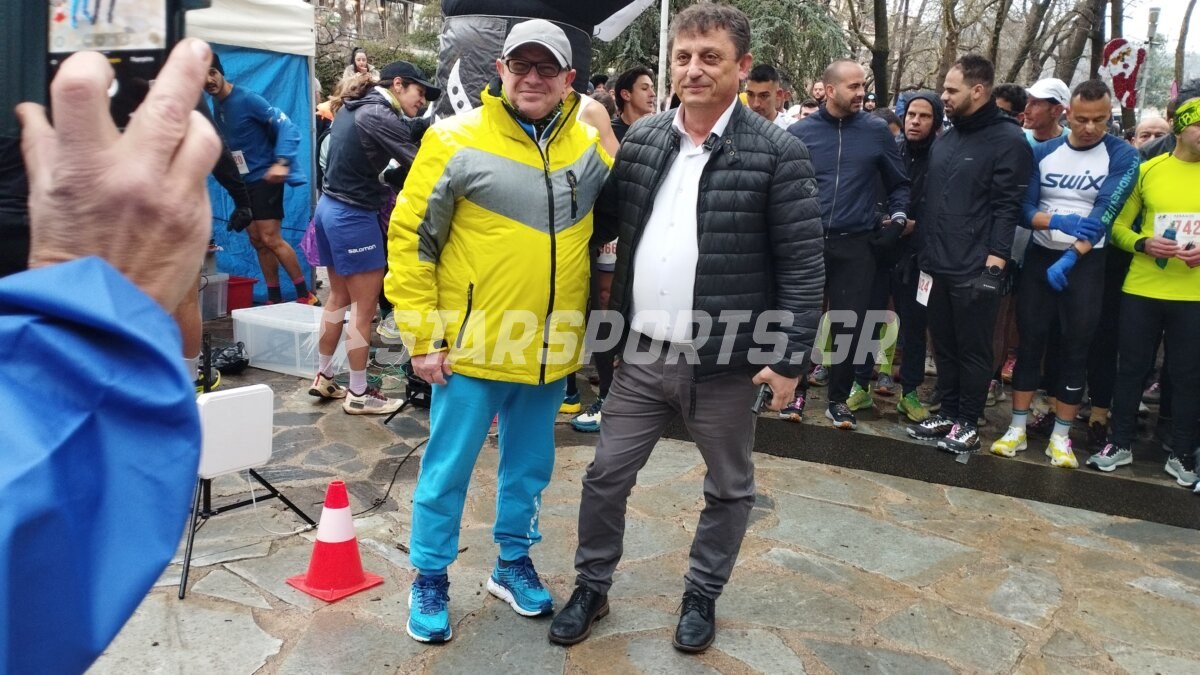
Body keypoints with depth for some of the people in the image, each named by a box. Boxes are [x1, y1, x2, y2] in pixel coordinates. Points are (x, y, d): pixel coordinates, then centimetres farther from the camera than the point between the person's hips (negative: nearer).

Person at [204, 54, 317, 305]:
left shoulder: (247, 98, -15)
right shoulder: (215, 105, 8)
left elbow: (286, 127, -21)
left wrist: (281, 162, -32)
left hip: (265, 177, -8)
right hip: (242, 181, 8)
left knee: (270, 239, -12)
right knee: (258, 241, 9)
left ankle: (305, 294, -4)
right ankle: (275, 299, 16)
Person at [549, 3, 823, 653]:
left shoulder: (777, 153, -10)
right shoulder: (640, 139, 3)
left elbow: (802, 266, -11)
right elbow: (601, 222, 12)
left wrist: (790, 356, -13)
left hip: (726, 361, -3)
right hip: (641, 354, 3)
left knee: (728, 489, 15)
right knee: (606, 475, 12)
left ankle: (702, 594, 37)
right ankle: (591, 586, 33)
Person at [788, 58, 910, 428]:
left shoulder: (877, 130, 3)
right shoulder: (800, 131, 0)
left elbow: (898, 183, 13)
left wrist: (897, 218, 0)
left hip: (856, 245, 1)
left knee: (849, 324, 5)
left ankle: (839, 398, 19)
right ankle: (795, 390, 21)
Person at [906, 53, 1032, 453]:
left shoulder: (1008, 140, -6)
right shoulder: (945, 140, 17)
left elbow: (1007, 207, -12)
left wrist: (995, 261, -17)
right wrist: (925, 251, 13)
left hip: (976, 270, -7)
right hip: (938, 265, 7)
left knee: (973, 349, 3)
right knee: (943, 345, 14)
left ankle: (968, 423, 14)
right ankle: (948, 413, 26)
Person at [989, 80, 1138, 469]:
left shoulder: (1123, 157, -6)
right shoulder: (1042, 152, 1)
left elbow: (1104, 216, -14)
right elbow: (1023, 209, -5)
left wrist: (1069, 259, -21)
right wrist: (1058, 222, -24)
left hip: (1086, 263, -2)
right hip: (1039, 256, 2)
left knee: (1075, 350, 3)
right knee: (1029, 342, 3)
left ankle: (1061, 436, 12)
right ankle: (1017, 429, 11)